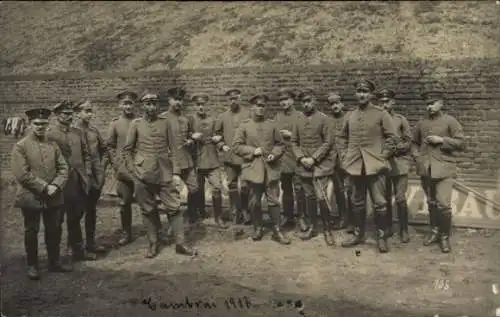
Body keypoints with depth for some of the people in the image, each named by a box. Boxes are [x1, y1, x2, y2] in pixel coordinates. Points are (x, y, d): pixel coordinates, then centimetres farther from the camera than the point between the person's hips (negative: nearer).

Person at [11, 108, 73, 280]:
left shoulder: (53, 145, 7)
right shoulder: (20, 146, -7)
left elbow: (63, 168, 4)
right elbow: (22, 174, -15)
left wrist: (56, 186, -12)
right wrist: (44, 187, -17)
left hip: (53, 198, 5)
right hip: (30, 198, -4)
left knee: (54, 230, 13)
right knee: (31, 232, 7)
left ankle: (54, 262, 28)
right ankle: (32, 266, 21)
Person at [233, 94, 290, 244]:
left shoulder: (272, 125, 7)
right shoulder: (244, 126, 0)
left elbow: (280, 144, 11)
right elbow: (236, 146, -2)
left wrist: (274, 154, -8)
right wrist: (252, 151, -13)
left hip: (271, 169, 1)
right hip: (253, 169, -1)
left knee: (274, 200, 3)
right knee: (255, 201, 8)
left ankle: (277, 230, 10)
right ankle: (258, 228, 24)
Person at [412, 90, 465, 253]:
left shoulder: (450, 121, -2)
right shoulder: (421, 123, 10)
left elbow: (461, 144, -5)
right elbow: (415, 142, 24)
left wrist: (441, 140, -14)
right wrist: (416, 155, 7)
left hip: (444, 169, -4)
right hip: (425, 169, 4)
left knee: (443, 204, -9)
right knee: (431, 203, 13)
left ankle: (445, 237, 6)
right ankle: (435, 231, 28)